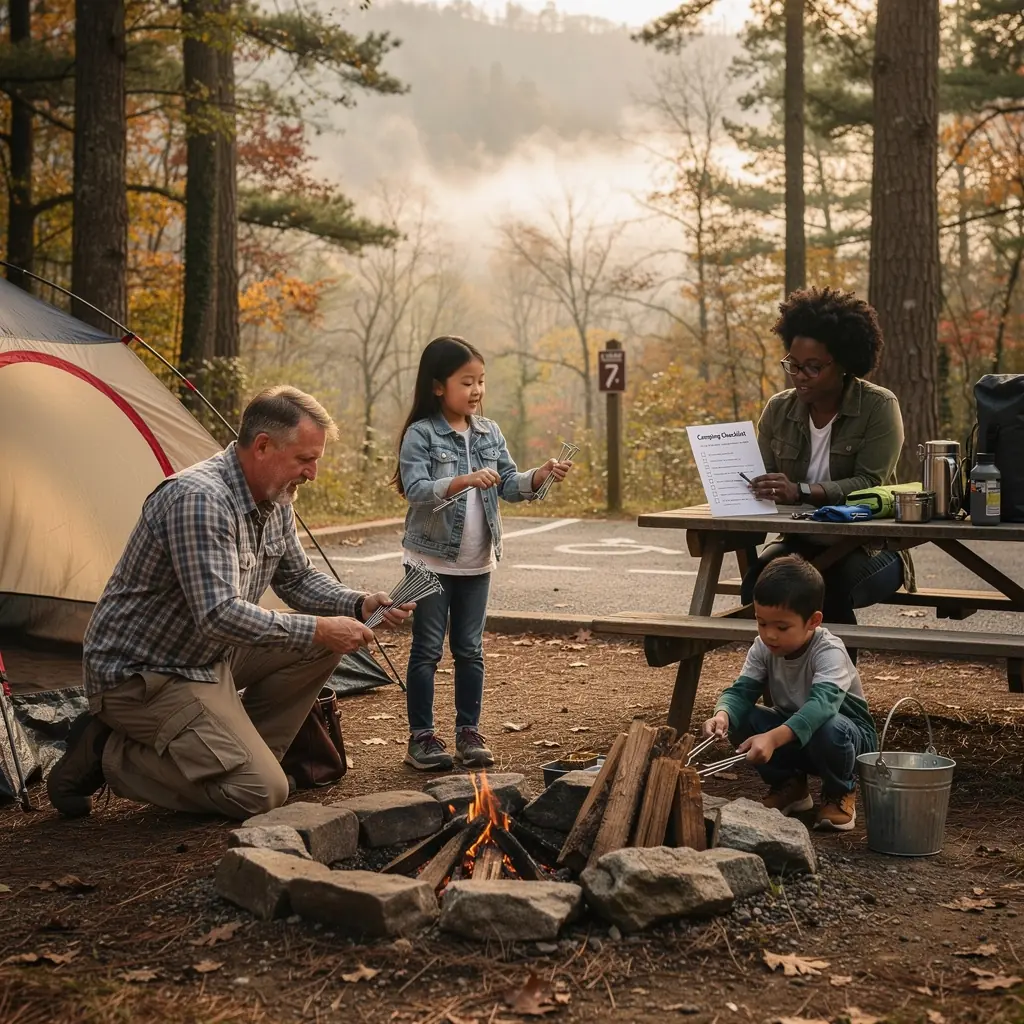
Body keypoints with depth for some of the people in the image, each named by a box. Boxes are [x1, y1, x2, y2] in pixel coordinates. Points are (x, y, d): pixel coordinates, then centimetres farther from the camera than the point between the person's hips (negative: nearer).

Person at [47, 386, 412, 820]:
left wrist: (358, 605, -4)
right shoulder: (197, 499, -28)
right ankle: (107, 755, -4)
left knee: (325, 641, -1)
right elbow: (218, 615, -33)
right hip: (140, 674, -9)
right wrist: (317, 630, -28)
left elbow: (298, 579, 15)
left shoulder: (275, 502, 2)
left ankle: (247, 752, 7)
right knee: (260, 793, -16)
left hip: (208, 656, 10)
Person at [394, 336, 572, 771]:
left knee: (470, 649, 11)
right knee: (427, 649, 1)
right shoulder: (420, 434, -11)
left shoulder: (489, 433, 6)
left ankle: (469, 732, 19)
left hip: (478, 560, 5)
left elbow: (510, 486, 5)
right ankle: (421, 736, 8)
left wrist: (541, 475, -14)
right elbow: (416, 489, -21)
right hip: (432, 559, -5)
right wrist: (463, 481, -33)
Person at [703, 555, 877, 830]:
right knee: (740, 720, -20)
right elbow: (741, 692, -19)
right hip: (790, 730, 5)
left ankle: (840, 793, -6)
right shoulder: (763, 648, -13)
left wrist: (773, 738, -62)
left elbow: (822, 704, -48)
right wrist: (723, 714, -44)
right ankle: (788, 786, 5)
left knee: (829, 728, -40)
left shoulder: (829, 652, -31)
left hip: (847, 731, -5)